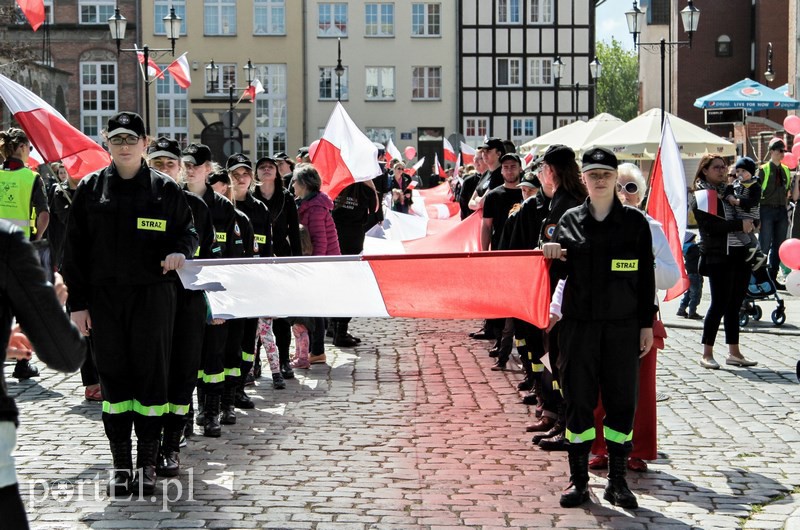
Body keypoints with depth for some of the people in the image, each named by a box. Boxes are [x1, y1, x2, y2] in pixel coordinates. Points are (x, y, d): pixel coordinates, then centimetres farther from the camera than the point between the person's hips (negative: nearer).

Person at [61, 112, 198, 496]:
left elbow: (187, 230, 12)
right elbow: (74, 248, 6)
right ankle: (121, 466, 13)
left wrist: (180, 251, -12)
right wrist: (77, 302, 0)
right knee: (113, 377, 5)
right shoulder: (91, 189, 6)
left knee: (151, 375, 1)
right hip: (104, 298, 1)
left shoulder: (164, 189, 3)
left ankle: (148, 464, 11)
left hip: (153, 295, -1)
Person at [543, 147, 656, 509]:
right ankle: (579, 481, 13)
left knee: (622, 403, 3)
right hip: (578, 326, 1)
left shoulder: (635, 221, 3)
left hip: (622, 327, -1)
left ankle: (617, 482, 15)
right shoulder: (570, 221, 5)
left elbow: (646, 276, 4)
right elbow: (558, 273, 9)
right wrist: (550, 257, -14)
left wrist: (647, 324, 1)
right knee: (578, 401, 3)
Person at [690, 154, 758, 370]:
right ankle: (707, 354, 1)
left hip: (740, 254, 7)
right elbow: (711, 226, -15)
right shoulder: (701, 196, -2)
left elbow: (749, 208, 26)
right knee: (720, 304, -7)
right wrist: (740, 225, -19)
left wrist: (750, 223, 4)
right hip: (718, 257, -6)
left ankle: (734, 352, 16)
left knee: (734, 305, 10)